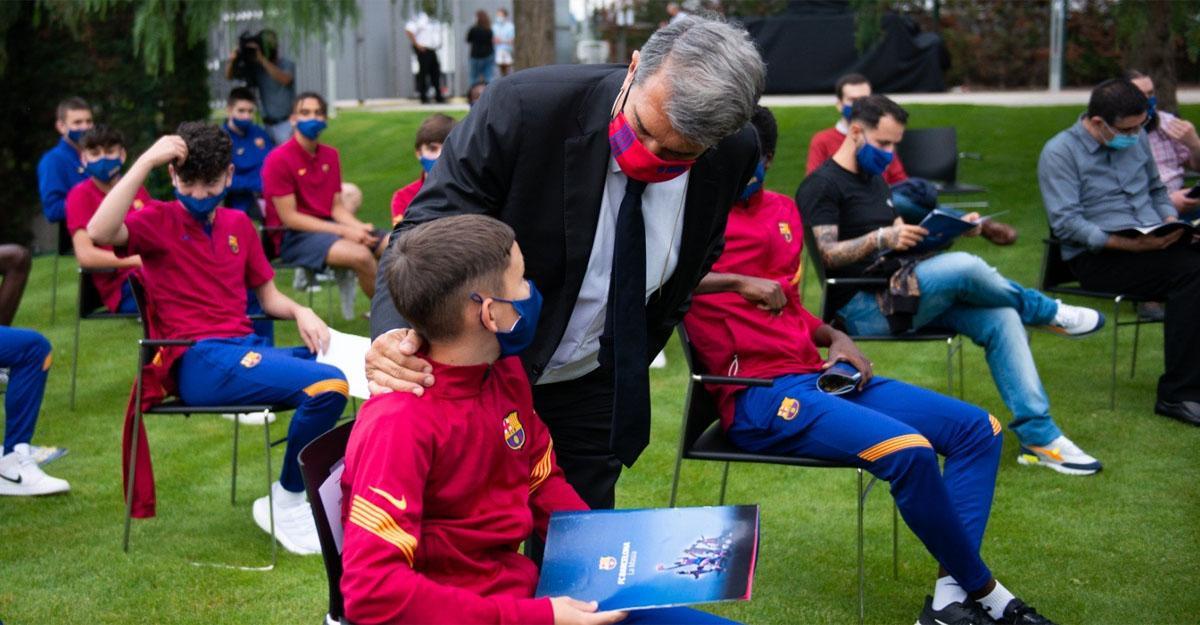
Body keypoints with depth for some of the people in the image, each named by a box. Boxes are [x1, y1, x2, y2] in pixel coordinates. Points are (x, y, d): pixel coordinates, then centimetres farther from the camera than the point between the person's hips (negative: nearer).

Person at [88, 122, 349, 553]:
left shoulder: (238, 224, 19)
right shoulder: (159, 220, 1)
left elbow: (268, 295, 23)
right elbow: (99, 232, -21)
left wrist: (300, 312, 1)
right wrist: (146, 161, -20)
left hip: (247, 348, 7)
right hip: (197, 362, -7)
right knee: (328, 386, -29)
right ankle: (287, 502, -8)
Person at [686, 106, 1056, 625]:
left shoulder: (782, 210, 18)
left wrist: (835, 339, 8)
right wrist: (737, 282, -26)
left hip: (815, 375, 9)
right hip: (756, 396, -9)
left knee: (978, 429, 2)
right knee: (909, 451, -29)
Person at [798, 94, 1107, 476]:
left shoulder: (874, 179, 23)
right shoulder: (822, 186, -6)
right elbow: (826, 254, -16)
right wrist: (882, 238, -28)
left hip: (904, 293, 9)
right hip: (864, 307, -9)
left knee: (1000, 316, -12)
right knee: (965, 267, -28)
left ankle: (1038, 436, -13)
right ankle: (1047, 312, 1)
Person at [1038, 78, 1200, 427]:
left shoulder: (1136, 139, 16)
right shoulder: (1060, 153, -5)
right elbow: (1065, 223, -13)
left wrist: (1170, 220, 6)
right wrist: (1125, 244, -22)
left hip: (1154, 243, 7)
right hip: (1095, 257, -7)